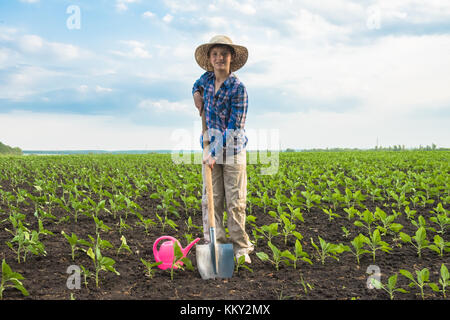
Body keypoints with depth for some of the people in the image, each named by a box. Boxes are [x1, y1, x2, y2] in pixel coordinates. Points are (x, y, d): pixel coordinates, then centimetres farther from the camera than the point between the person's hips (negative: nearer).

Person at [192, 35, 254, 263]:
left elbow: (234, 126, -17)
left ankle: (241, 248, 12)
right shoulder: (207, 78, 5)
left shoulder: (238, 88, -12)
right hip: (211, 147, 5)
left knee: (235, 201, 1)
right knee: (211, 199, 3)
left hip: (232, 149, -5)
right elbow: (197, 85, 34)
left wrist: (216, 154, -22)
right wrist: (197, 94, 9)